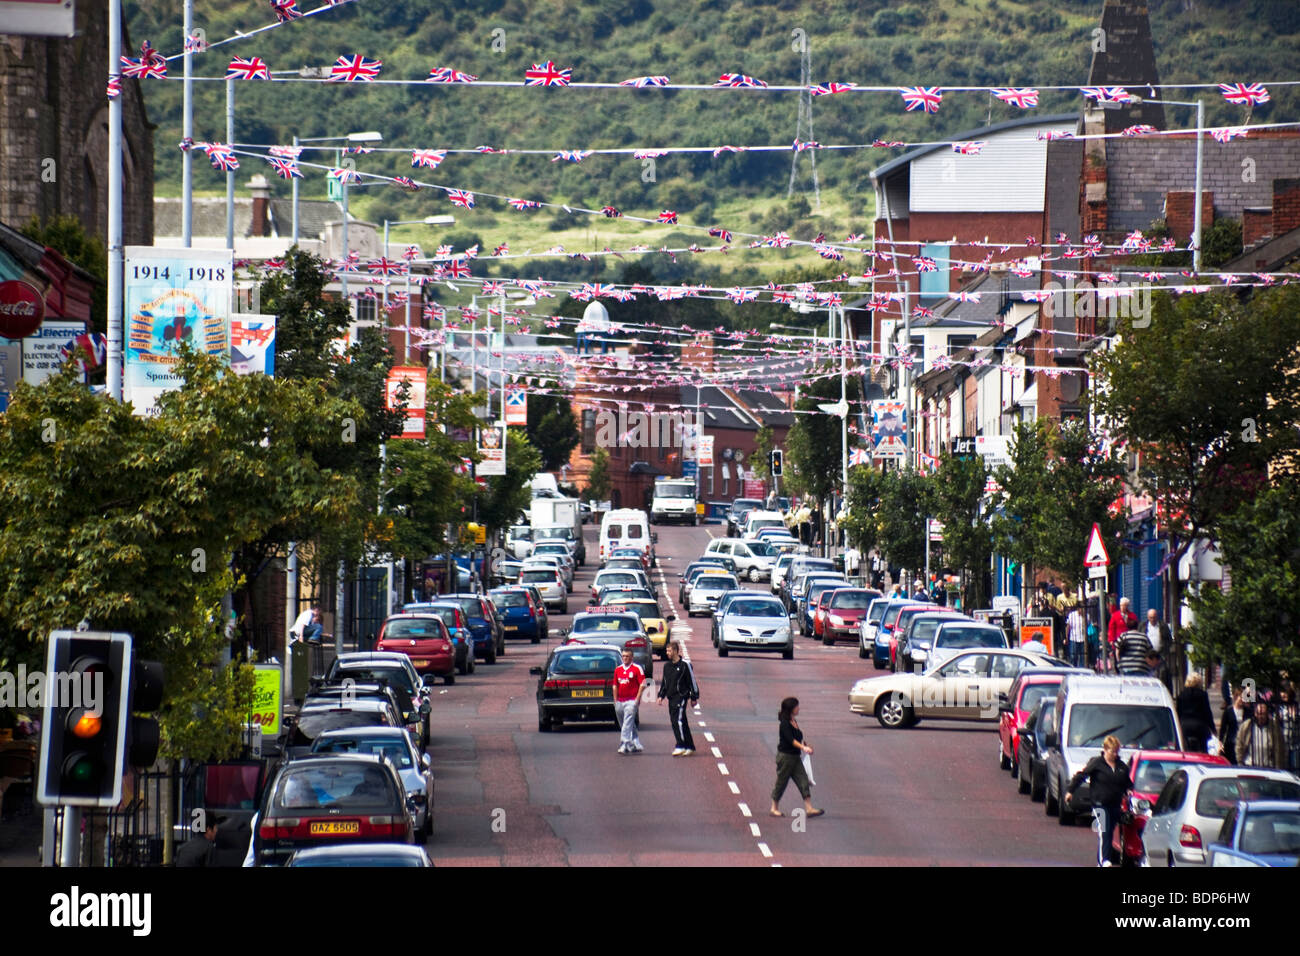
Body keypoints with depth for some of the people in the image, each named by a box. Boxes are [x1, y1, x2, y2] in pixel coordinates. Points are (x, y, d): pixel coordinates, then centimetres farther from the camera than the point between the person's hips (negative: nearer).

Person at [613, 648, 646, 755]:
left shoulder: (637, 668, -2)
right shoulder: (618, 669, 14)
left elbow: (642, 684, -6)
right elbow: (615, 686, 16)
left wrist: (637, 699, -12)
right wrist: (615, 701, 10)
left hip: (631, 701, -7)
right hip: (620, 701, 7)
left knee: (627, 724, -15)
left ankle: (624, 745, -21)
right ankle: (637, 745, 20)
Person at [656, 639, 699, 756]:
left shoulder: (685, 665, -7)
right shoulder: (667, 666, 13)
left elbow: (692, 681, -3)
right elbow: (664, 682, 23)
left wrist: (694, 697, -3)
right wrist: (661, 695, 13)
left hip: (681, 696, -8)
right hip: (671, 698, 8)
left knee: (678, 720, -17)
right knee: (675, 722, 7)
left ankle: (681, 746, -17)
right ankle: (690, 746, 15)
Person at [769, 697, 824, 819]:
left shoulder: (794, 722, 10)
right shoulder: (785, 723, -16)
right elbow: (790, 740, -26)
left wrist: (805, 746, 10)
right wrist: (803, 747, -35)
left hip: (795, 757, 8)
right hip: (785, 756, -8)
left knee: (804, 781, -1)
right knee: (781, 782, 3)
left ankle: (809, 808, -4)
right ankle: (774, 808, 16)